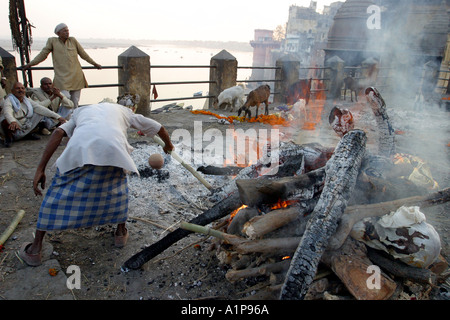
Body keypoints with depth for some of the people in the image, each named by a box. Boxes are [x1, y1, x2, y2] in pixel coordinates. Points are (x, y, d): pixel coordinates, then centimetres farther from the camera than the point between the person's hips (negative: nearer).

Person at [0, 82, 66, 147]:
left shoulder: (27, 101, 3)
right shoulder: (9, 101, -14)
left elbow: (41, 109, -7)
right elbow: (7, 113, -35)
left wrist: (57, 116, -20)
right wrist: (13, 121, -59)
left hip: (25, 129, 5)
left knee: (40, 113, -6)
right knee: (6, 119, -37)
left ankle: (29, 133, 3)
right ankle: (8, 137, -8)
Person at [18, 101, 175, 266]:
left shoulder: (80, 110, 39)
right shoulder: (123, 111, 39)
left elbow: (58, 132, 18)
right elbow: (158, 127, 42)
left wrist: (40, 169, 14)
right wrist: (168, 145, 63)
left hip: (79, 147, 1)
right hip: (114, 148, 0)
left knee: (57, 194, 17)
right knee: (118, 187, 28)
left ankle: (35, 249, 26)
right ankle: (121, 232, 40)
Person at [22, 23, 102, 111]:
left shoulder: (73, 40, 13)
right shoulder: (52, 41, 8)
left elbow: (83, 54, 21)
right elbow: (43, 54, 13)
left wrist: (94, 63, 26)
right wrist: (30, 64, 13)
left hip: (76, 77, 3)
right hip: (62, 78, -2)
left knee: (75, 103, 5)